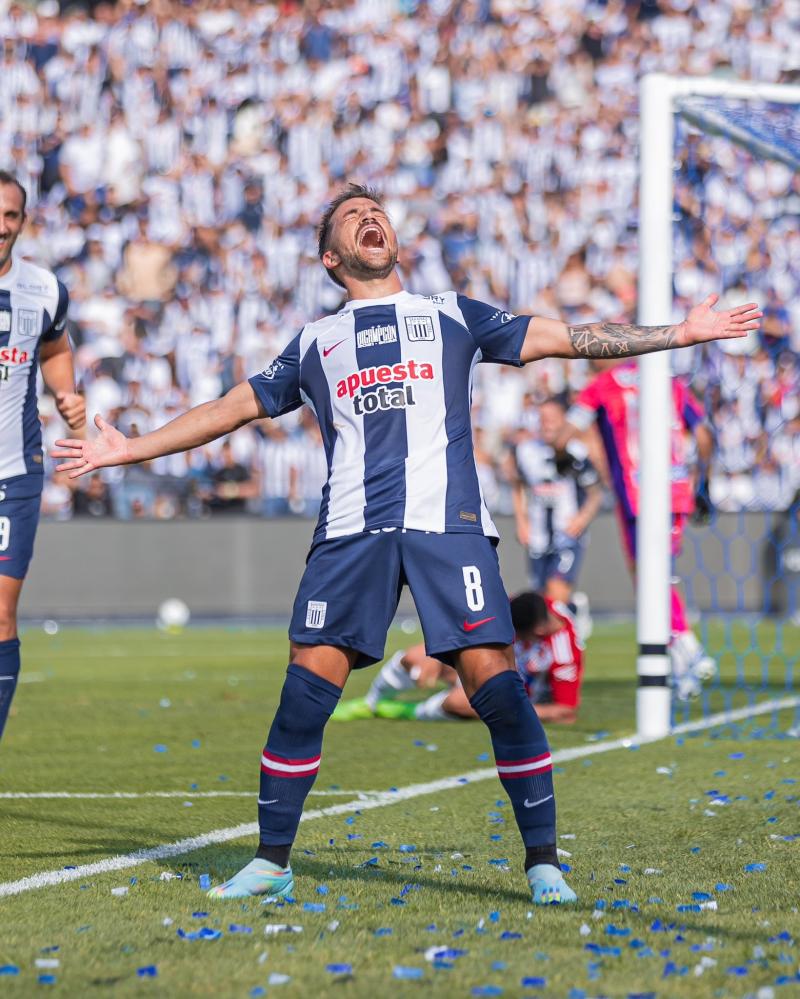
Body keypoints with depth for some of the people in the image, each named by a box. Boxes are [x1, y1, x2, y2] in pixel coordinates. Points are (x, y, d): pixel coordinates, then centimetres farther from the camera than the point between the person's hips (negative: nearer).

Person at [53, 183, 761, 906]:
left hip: (449, 522, -1)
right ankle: (272, 863, 3)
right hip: (351, 532, 2)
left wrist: (684, 331, 14)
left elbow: (564, 339, 18)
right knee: (306, 688, -7)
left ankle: (543, 862, -4)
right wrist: (130, 449, 25)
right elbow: (235, 407, 28)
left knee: (492, 678, -12)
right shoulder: (315, 343, 23)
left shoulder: (452, 316, 19)